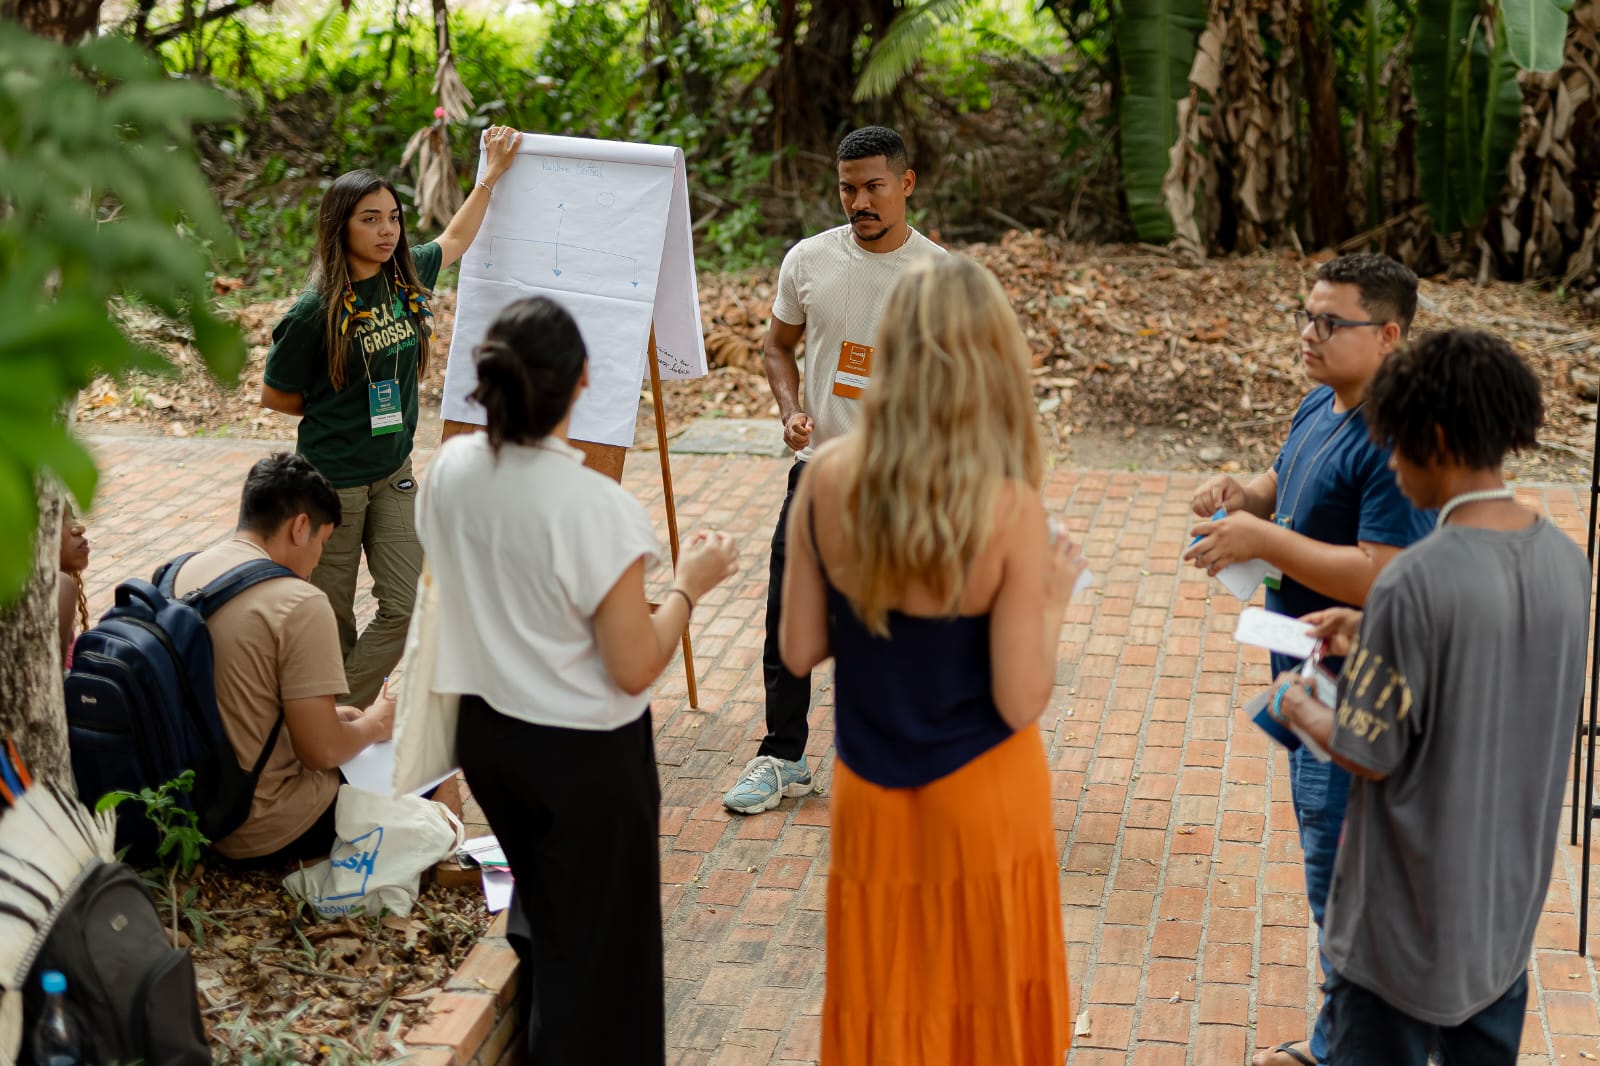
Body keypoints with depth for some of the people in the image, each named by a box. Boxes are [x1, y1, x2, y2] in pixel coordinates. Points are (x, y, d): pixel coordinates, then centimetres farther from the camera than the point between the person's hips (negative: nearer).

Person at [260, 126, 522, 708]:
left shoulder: (406, 277, -1)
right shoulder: (316, 310, -18)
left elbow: (454, 238, 20)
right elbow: (274, 395, -6)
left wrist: (492, 173, 20)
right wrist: (338, 411, 1)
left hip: (393, 474, 5)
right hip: (333, 482, -5)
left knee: (407, 606, -2)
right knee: (331, 623, 8)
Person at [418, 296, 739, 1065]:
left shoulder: (451, 470, -9)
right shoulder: (595, 507, -28)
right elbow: (634, 668, -21)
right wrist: (690, 583, -7)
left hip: (485, 734, 7)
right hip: (584, 754, -7)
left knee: (545, 921, 27)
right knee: (596, 946, 11)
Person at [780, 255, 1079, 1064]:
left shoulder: (827, 478, -14)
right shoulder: (1009, 509, -24)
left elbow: (799, 650, -4)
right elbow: (1020, 701, -19)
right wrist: (1054, 597, -3)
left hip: (869, 791, 3)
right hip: (981, 794, -3)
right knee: (981, 998, 19)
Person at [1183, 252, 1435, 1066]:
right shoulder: (1318, 409, 5)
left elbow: (1377, 577, -30)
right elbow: (1285, 488, 22)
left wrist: (1261, 541, -25)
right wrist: (1244, 494, -1)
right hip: (1306, 673, 10)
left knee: (1337, 870, 0)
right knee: (1322, 840, 22)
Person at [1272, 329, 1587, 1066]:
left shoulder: (1416, 582, -26)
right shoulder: (1567, 562, -4)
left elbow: (1369, 754, -19)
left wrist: (1299, 708, 1)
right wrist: (1374, 636, 11)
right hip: (1509, 902, 6)